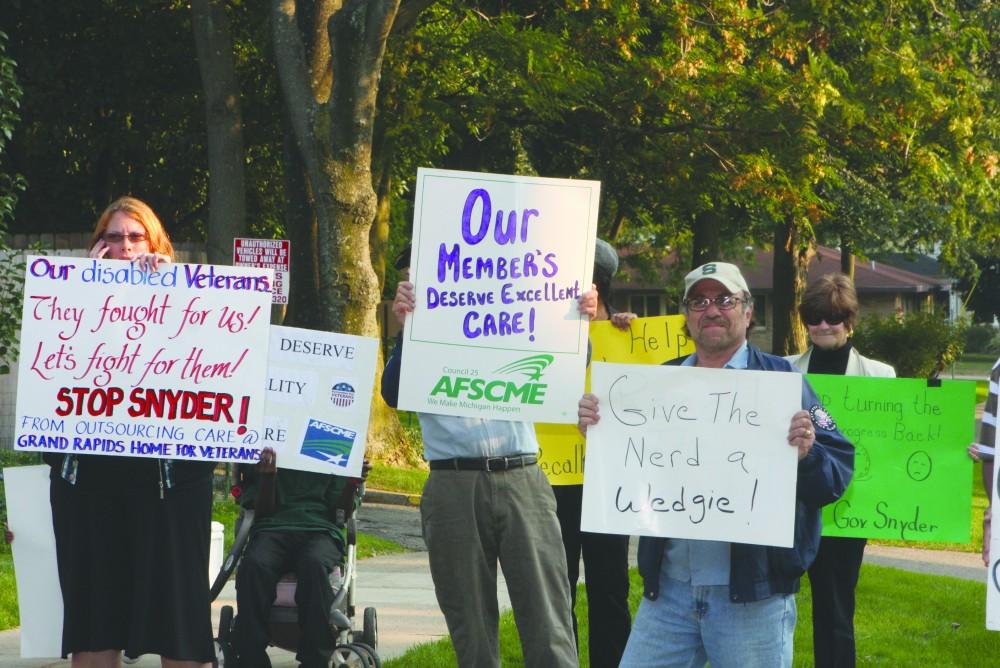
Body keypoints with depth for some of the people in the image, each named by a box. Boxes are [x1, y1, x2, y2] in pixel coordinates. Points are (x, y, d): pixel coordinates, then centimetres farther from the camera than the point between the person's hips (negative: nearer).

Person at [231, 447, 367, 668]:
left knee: (314, 565, -37)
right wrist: (268, 475, -8)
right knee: (253, 566, -35)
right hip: (273, 528, 0)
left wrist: (353, 483, -6)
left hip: (320, 528, 0)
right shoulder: (258, 457, 20)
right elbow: (261, 511, 8)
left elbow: (341, 514, 12)